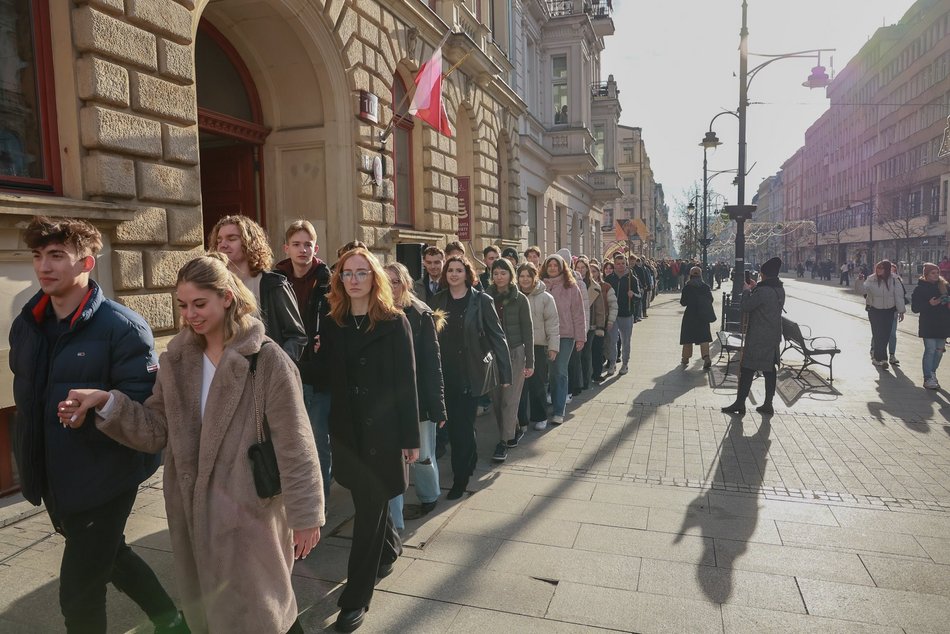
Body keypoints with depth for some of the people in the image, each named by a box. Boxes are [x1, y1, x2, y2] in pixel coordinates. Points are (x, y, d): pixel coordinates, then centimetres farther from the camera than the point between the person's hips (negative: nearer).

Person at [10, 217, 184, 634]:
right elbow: (27, 397, 16)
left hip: (103, 478, -8)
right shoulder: (26, 325, 3)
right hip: (53, 478, 8)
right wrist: (28, 460, 11)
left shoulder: (122, 327, -18)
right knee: (108, 555, 25)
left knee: (79, 594, 3)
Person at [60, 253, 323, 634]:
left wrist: (305, 515, -13)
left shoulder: (267, 360, -16)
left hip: (249, 511, -6)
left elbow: (294, 446, -15)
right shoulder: (178, 359, 4)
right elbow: (156, 430, 3)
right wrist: (107, 402, -13)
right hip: (194, 511, 6)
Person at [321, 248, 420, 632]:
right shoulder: (332, 325, 5)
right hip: (347, 430, 4)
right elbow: (328, 379, 4)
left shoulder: (394, 322, -6)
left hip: (383, 429, -4)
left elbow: (406, 382, -8)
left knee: (369, 511, 1)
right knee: (368, 504, 18)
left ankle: (356, 598, 13)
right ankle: (389, 550, 46)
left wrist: (411, 437, -9)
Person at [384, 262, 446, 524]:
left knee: (422, 456, 13)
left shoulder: (421, 315, -7)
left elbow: (433, 363, -7)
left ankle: (429, 495, 43)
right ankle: (393, 520, 17)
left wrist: (437, 406, -9)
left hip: (418, 399, -2)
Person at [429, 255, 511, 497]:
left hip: (471, 372, -4)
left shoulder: (481, 300, -7)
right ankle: (469, 463, 38)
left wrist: (505, 372, -8)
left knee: (462, 425, -1)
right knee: (454, 424, 15)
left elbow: (497, 336, -6)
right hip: (446, 373, 4)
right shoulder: (439, 300, 4)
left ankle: (460, 478, 13)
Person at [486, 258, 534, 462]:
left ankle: (504, 441, 5)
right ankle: (515, 431, 27)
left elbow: (528, 331, -1)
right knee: (496, 399, 7)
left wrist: (530, 362, -4)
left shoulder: (520, 299, -2)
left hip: (515, 353, -3)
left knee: (509, 399, -4)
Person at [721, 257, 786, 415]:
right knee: (769, 370, 12)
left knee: (747, 369, -1)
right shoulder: (780, 290, 8)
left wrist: (746, 291, -2)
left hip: (757, 339, -8)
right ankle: (768, 405, 20)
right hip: (773, 337, 8)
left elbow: (744, 307, -16)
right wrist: (755, 289, 14)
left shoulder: (762, 291, -20)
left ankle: (740, 404, 3)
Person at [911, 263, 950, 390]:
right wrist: (930, 304, -21)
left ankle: (932, 373, 23)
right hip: (928, 326, -5)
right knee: (930, 350, -8)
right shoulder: (921, 288, -3)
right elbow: (915, 308, -8)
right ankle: (928, 378, -4)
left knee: (939, 350, 7)